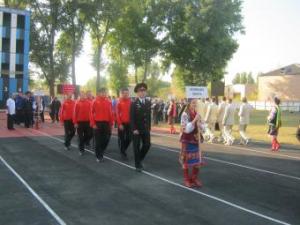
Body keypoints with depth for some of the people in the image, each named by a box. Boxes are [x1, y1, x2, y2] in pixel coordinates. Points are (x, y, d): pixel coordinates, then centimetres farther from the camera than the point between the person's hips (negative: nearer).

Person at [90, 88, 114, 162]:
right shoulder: (95, 102, -4)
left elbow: (111, 113, 6)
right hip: (98, 124, -3)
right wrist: (93, 124, -10)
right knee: (98, 141, 3)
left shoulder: (109, 102, 5)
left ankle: (101, 153, 28)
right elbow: (92, 113, -4)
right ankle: (98, 156, 15)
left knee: (106, 140, 6)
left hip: (106, 123, 3)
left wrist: (111, 124, 3)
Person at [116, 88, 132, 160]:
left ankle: (123, 149, 28)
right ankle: (123, 153, 14)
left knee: (129, 138, 6)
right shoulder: (119, 102, -6)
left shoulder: (131, 102, 5)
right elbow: (117, 114, -8)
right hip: (122, 124, -4)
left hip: (129, 123, 4)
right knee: (121, 139, 3)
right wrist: (119, 124, -13)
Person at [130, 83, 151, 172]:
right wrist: (134, 129, -16)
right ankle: (138, 165, 13)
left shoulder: (148, 102, 8)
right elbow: (132, 117, -12)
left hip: (146, 129, 5)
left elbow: (149, 115, 11)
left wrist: (149, 127, 7)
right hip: (136, 129, -5)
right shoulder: (134, 103, -8)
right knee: (137, 147, 2)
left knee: (147, 145, 4)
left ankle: (140, 159, 28)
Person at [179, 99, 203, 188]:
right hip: (187, 140, -6)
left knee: (196, 159, 9)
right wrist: (194, 120, -26)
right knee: (187, 159, 2)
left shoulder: (196, 114, 7)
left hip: (195, 139, 6)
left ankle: (194, 178, 22)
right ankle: (186, 179, 13)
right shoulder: (185, 114, -14)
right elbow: (186, 129, -21)